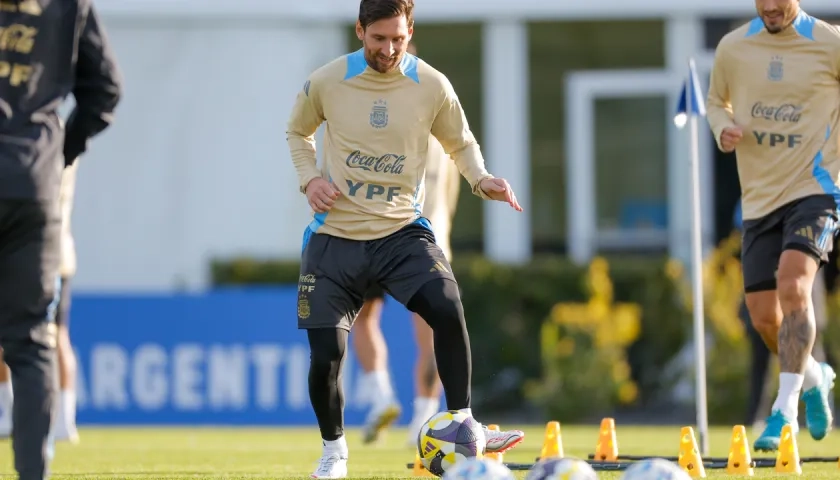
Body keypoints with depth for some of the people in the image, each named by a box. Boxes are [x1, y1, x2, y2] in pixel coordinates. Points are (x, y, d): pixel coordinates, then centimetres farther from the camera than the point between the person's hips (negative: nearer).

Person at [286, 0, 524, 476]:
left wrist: (482, 180, -9)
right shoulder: (327, 83, -5)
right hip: (335, 237, 0)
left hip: (402, 231, 0)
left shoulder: (431, 86, -5)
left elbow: (461, 144, 11)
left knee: (448, 307, -26)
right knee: (326, 355, -4)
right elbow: (299, 131, 15)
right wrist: (309, 178, -3)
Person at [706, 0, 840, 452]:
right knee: (764, 317, 5)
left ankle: (785, 410, -23)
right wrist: (723, 129, -4)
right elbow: (717, 101, 19)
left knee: (793, 286, -27)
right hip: (759, 198, 4)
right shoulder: (732, 48, 2)